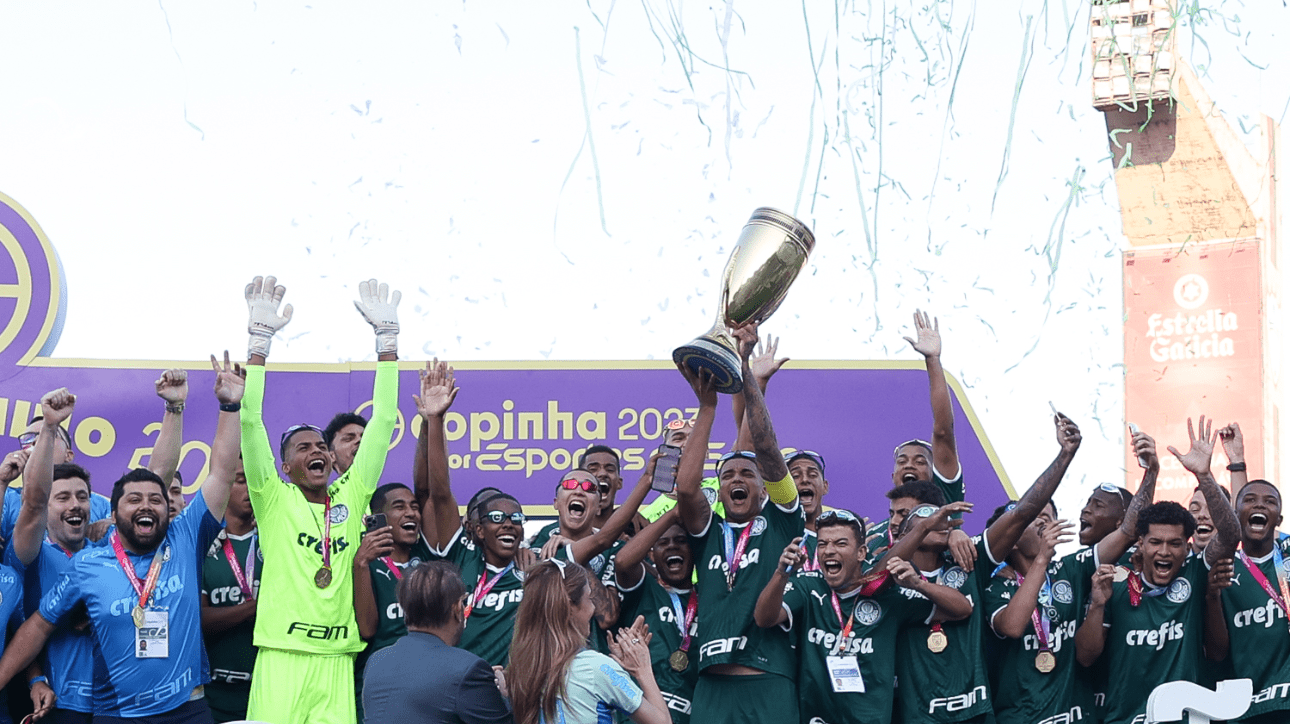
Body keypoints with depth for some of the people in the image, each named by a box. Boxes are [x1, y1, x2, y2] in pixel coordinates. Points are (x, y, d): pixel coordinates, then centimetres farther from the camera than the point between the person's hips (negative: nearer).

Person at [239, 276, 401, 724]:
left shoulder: (351, 496, 14)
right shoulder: (274, 499, 7)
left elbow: (383, 422, 13)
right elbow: (250, 420, 0)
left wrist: (387, 335, 11)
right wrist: (260, 337, -4)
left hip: (338, 660, 3)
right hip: (282, 656, -3)